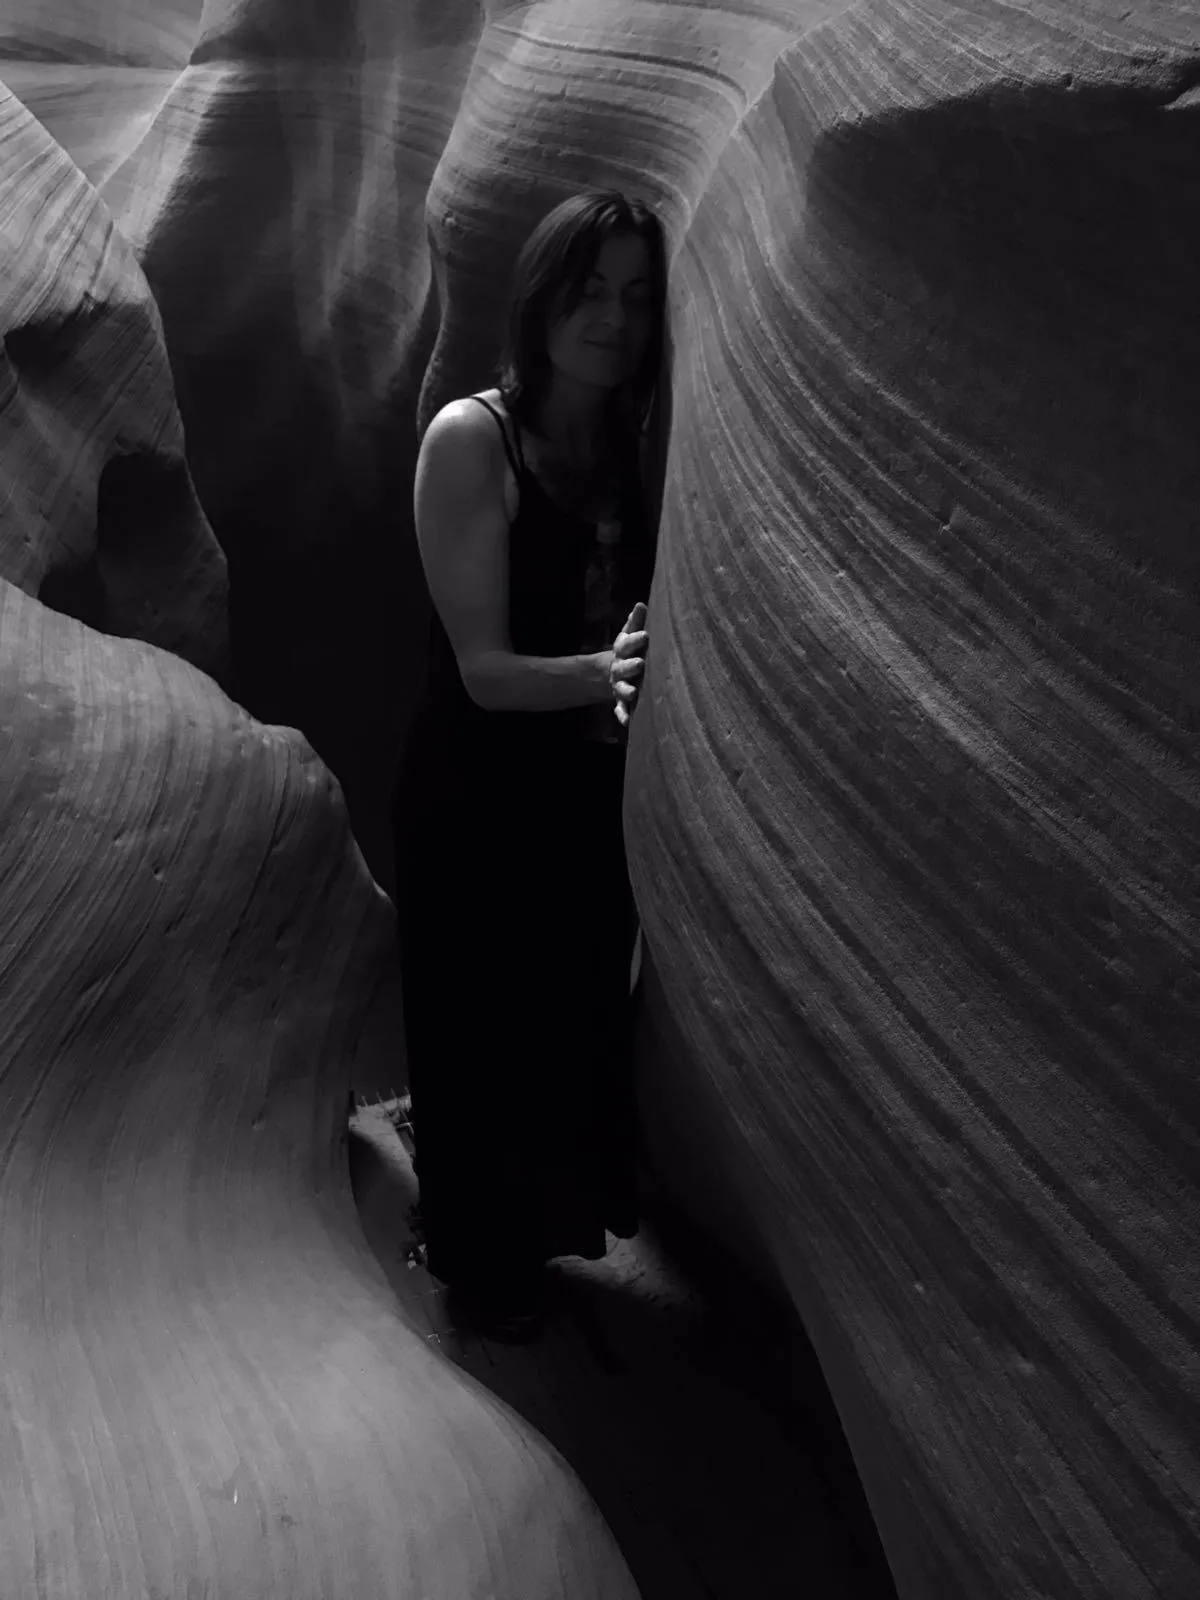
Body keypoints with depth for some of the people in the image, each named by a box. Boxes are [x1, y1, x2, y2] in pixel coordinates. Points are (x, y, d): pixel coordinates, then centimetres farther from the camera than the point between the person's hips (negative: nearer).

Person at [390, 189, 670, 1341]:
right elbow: (485, 666, -18)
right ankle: (479, 1260, 33)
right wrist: (599, 674, -35)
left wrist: (641, 677, -17)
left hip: (590, 800, 5)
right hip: (477, 802, -5)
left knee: (580, 1023, 16)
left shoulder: (635, 451, 3)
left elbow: (637, 633, 6)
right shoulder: (471, 437, -14)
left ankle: (547, 1226, 42)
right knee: (479, 1036, 8)